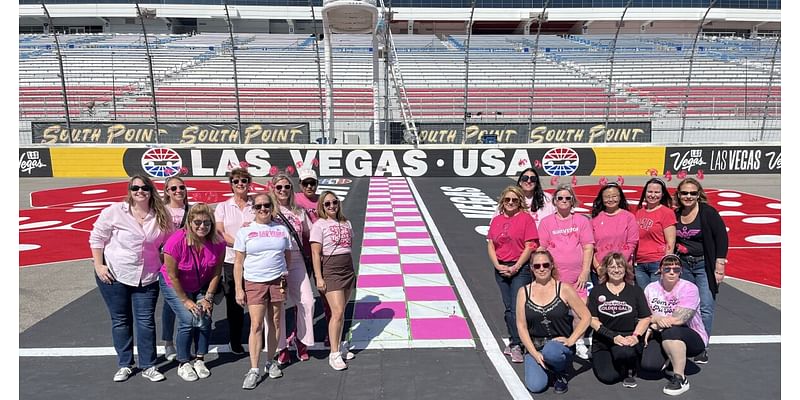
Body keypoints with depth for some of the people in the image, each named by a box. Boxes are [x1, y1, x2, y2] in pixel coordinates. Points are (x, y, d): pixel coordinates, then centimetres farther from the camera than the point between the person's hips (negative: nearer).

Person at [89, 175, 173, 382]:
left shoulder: (161, 217, -1)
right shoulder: (115, 211, -8)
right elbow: (96, 237, -3)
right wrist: (98, 266, -7)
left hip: (147, 278, 1)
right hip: (114, 275, -1)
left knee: (146, 321, 2)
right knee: (120, 321, 10)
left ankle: (148, 366, 14)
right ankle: (124, 365, 24)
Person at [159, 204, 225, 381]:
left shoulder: (218, 243, -21)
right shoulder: (176, 241, -30)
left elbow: (216, 272, -10)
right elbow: (173, 276, -21)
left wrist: (208, 297, -9)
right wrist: (186, 301, -15)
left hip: (201, 286, 3)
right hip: (174, 286, -3)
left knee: (205, 318, -10)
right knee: (188, 320, -15)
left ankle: (200, 360, 9)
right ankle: (183, 364, 3)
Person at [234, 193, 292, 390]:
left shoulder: (282, 229, 8)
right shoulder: (245, 231, 1)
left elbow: (288, 257, 13)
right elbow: (238, 263, 0)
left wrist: (287, 281, 6)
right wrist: (239, 289, -5)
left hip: (277, 282, 2)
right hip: (254, 283, -2)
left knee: (275, 323, 7)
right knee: (256, 325, -6)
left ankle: (270, 362, 23)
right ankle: (253, 370, 0)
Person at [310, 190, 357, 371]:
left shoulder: (346, 223, 11)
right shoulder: (319, 225, -6)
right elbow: (315, 253, -10)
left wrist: (352, 270, 15)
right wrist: (319, 277, -14)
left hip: (348, 269, 6)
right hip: (331, 270, -6)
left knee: (340, 311, 13)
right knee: (337, 312, -11)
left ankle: (339, 344, 27)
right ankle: (334, 354, -3)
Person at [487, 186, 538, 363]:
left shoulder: (526, 218, -5)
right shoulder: (496, 220, 10)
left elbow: (530, 246, -9)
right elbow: (490, 245, 9)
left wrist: (515, 267, -12)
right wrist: (498, 265, -5)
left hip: (520, 268, -5)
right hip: (501, 269, 6)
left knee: (517, 308, -9)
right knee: (509, 308, 13)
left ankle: (517, 345, -2)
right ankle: (514, 341, 25)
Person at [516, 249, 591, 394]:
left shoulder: (564, 289, -2)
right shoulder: (524, 292, 2)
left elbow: (586, 317, -1)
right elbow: (521, 326, 0)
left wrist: (570, 341, -12)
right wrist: (535, 353, -10)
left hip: (560, 344, -2)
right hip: (534, 346, 2)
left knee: (551, 352, -37)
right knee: (535, 386, -19)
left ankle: (561, 373, -1)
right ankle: (545, 365, 16)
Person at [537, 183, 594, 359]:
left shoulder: (582, 221, 7)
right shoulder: (546, 222, 7)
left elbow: (588, 247, 4)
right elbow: (541, 249, 6)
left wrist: (585, 272, -3)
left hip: (576, 276, 0)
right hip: (553, 277, 0)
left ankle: (579, 343, 13)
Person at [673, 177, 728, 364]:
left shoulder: (708, 212, -8)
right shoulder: (675, 215, 5)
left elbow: (722, 238, -9)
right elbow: (671, 241, 14)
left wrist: (719, 266, -13)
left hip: (704, 265, -4)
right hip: (682, 265, 4)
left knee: (705, 308, -6)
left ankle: (702, 349, 3)